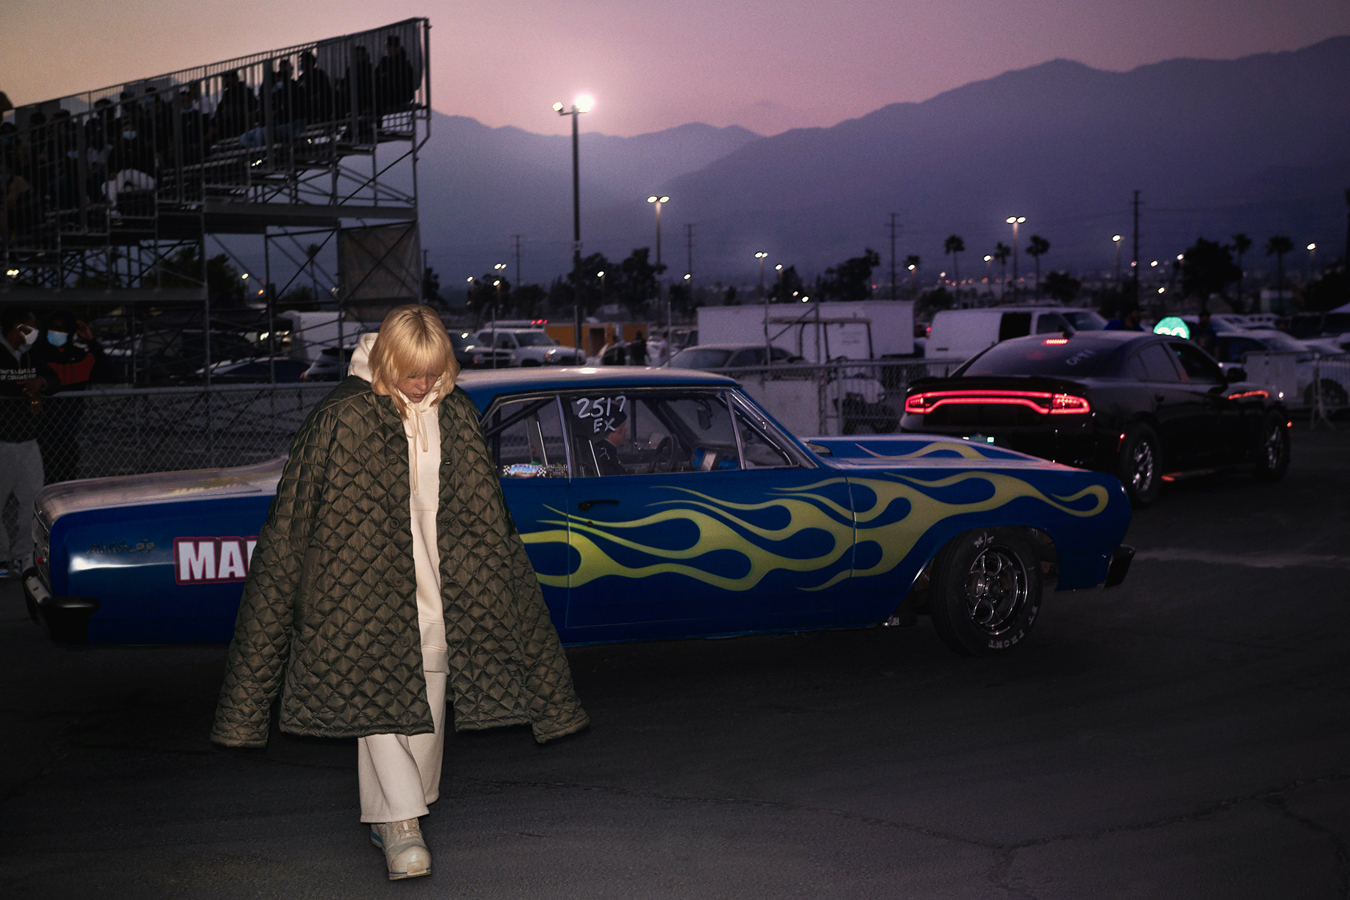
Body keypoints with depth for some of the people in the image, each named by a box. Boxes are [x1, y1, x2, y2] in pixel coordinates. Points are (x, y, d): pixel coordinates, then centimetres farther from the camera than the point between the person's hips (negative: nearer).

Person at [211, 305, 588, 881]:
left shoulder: (455, 416, 5)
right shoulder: (345, 417, -8)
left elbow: (482, 510, 15)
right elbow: (297, 512, -4)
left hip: (434, 585, 4)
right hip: (365, 582, -4)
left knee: (424, 705, 7)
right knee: (375, 692, -12)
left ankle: (388, 818, 22)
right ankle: (402, 822, -8)